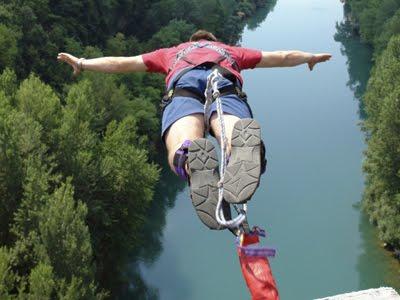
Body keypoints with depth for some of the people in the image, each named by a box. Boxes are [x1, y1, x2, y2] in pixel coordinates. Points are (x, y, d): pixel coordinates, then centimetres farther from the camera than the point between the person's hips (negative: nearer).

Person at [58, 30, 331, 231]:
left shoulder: (173, 52, 44)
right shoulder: (230, 51, 45)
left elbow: (123, 63, 45)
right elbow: (283, 57, 52)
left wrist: (83, 64, 58)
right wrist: (311, 57, 70)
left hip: (183, 83, 0)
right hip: (225, 82, 0)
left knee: (181, 154, -23)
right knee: (241, 147, -25)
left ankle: (195, 163, -60)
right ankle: (245, 141, -62)